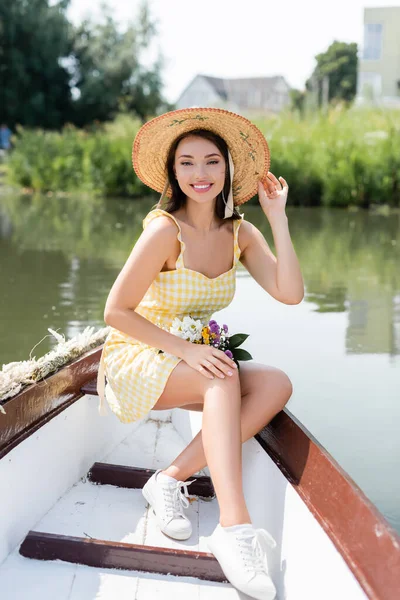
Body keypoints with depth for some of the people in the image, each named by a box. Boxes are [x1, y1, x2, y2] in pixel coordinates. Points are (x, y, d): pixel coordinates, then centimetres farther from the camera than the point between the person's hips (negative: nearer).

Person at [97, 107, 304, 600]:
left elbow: (290, 293, -14)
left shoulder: (239, 233, 0)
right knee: (224, 379, -33)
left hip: (192, 362, 6)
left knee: (276, 385, -19)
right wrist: (185, 350, -25)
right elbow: (116, 312, -17)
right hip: (134, 360, -6)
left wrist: (277, 217, -14)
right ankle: (234, 527, -42)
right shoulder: (165, 230, -17)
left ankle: (171, 480, -19)